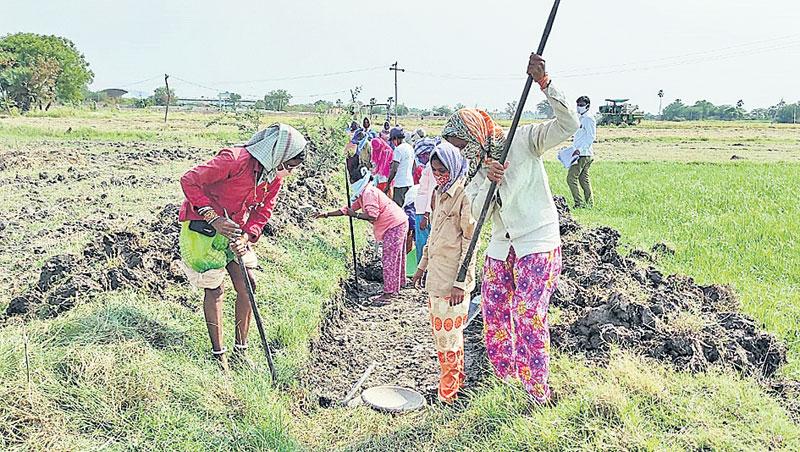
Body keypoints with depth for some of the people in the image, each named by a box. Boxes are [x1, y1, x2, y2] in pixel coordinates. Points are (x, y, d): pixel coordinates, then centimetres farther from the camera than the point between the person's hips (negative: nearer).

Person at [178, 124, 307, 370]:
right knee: (214, 289, 1)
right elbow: (189, 181, -26)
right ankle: (218, 355, 15)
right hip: (203, 227, -7)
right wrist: (213, 218, -29)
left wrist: (247, 236, -16)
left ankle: (240, 351, 17)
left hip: (234, 230, 7)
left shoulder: (275, 175, -3)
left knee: (247, 285, 4)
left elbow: (263, 212, 2)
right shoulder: (234, 159, -28)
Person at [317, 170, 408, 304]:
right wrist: (327, 214, 16)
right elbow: (348, 209, 19)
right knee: (396, 258, 20)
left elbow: (372, 216, -25)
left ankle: (388, 294, -7)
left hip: (394, 225, -11)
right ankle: (397, 286, 32)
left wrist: (355, 215, -13)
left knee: (389, 260, -9)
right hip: (398, 224, 11)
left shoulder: (368, 192, -16)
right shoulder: (362, 195, 16)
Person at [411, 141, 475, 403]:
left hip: (451, 280, -9)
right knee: (440, 330, 17)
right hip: (435, 276, 9)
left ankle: (448, 391, 14)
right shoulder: (440, 194, 12)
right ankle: (457, 378, 33)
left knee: (447, 333, 0)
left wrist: (461, 282, -19)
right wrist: (422, 266, 23)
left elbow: (470, 242, -16)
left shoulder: (464, 196, -14)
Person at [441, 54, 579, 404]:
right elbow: (477, 211, -7)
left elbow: (568, 125, -23)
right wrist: (488, 180, -25)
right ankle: (505, 378, 31)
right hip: (500, 249, 7)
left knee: (529, 319, -10)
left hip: (537, 246, -7)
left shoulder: (524, 140, -9)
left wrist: (544, 83, -30)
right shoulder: (476, 168, 8)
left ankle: (538, 391, 6)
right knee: (494, 316, 11)